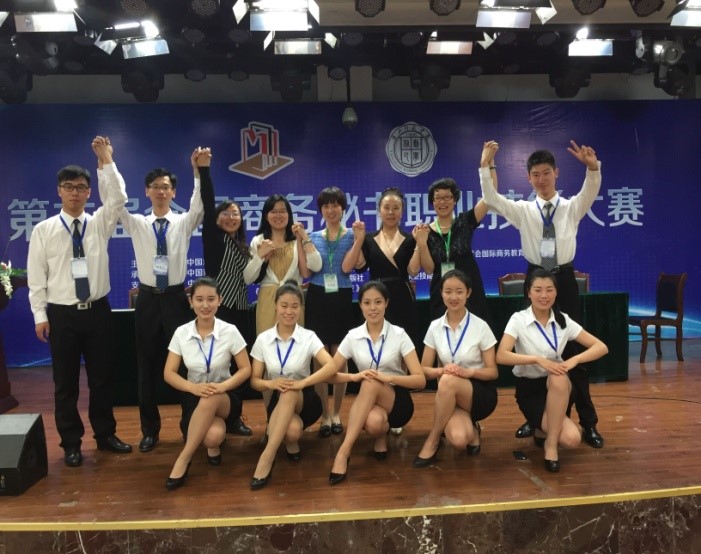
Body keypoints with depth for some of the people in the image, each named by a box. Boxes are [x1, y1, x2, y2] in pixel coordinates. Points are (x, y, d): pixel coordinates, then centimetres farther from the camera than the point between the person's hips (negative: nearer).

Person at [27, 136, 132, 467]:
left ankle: (105, 435, 27)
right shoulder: (43, 230, -1)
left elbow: (118, 199, -13)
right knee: (65, 383, 7)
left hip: (98, 311, 2)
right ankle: (71, 444, 22)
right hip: (62, 314, -1)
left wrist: (106, 160, -16)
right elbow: (36, 276, -2)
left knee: (102, 377, 11)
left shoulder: (99, 223, 4)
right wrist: (40, 315, -6)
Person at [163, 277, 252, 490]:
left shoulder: (230, 331, -10)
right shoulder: (181, 333, -5)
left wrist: (222, 386, -25)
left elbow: (246, 369, -5)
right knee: (213, 435, -33)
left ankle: (183, 460, -24)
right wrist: (193, 387, -24)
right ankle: (215, 443, 5)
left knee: (210, 399, -40)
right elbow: (169, 373, -4)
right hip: (194, 397, 1)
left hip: (225, 398, 0)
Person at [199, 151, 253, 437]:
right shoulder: (213, 238, -1)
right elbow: (207, 205, -14)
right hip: (218, 310, -6)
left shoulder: (243, 246, 16)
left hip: (240, 311, 6)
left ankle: (234, 416, 19)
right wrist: (203, 169, -22)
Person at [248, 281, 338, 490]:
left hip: (304, 400, -1)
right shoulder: (263, 339, -2)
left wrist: (302, 382, -34)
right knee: (292, 430, -36)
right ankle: (291, 442, 0)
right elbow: (254, 380, -1)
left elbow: (331, 367, -21)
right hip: (278, 401, 1)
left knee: (289, 393, -39)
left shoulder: (309, 337, -7)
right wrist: (269, 383, -24)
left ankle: (266, 457, -37)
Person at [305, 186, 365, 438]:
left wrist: (359, 239, -18)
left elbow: (347, 267, -12)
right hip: (317, 298, 2)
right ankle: (325, 414, 14)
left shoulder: (351, 235, 2)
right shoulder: (313, 237, 9)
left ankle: (337, 413, 19)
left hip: (341, 299, -1)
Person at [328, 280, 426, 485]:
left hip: (397, 401, -1)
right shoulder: (353, 336, -1)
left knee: (371, 384, -36)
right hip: (368, 402, 2)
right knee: (373, 422, -37)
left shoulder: (399, 334, -7)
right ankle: (382, 432, 0)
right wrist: (355, 376, -23)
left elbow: (421, 380, -12)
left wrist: (388, 378, -29)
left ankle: (343, 451, -29)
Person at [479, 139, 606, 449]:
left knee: (573, 349, 3)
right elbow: (491, 199, -8)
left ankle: (588, 422, 14)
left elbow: (591, 191, -16)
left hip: (565, 279, -1)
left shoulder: (572, 207, 4)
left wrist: (592, 166, -37)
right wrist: (485, 166, -21)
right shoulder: (523, 210, 5)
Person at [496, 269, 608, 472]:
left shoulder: (563, 321, -2)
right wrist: (538, 359, -33)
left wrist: (574, 360, -22)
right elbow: (501, 356, -25)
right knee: (571, 438, -27)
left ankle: (550, 441, -14)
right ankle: (543, 428, 6)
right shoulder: (518, 319, -12)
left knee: (559, 379, -37)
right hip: (529, 388, -4)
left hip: (558, 387, 4)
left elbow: (601, 347, -5)